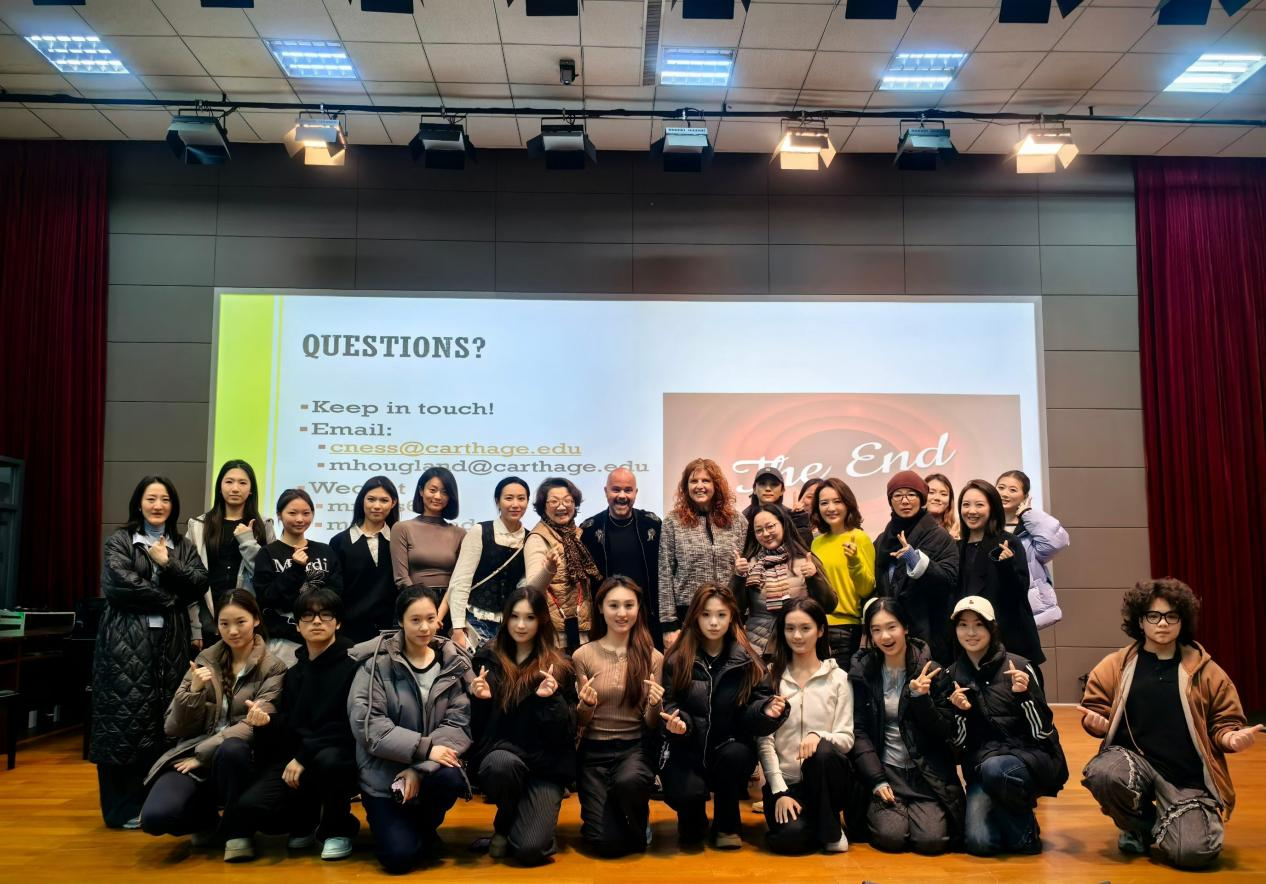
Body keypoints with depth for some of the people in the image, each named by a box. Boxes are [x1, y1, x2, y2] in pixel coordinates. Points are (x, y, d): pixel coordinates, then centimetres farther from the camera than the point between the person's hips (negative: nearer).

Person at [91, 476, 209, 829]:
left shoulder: (183, 546, 14)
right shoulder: (120, 540, 5)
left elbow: (200, 585, 1)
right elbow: (119, 584, -10)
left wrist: (168, 564, -10)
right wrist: (169, 598, -6)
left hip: (171, 641, 3)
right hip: (127, 640, -3)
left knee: (166, 721, 1)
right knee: (126, 719, -3)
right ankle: (125, 807, 6)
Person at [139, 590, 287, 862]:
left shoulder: (273, 668, 0)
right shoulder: (205, 660, 10)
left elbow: (254, 726, -11)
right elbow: (174, 728, 6)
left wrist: (203, 754, -17)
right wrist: (194, 692, -11)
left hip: (239, 757, -2)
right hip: (193, 754, 3)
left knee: (230, 749, -38)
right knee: (155, 817, -26)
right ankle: (209, 822, 9)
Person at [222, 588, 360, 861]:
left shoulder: (353, 665, -9)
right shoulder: (293, 673, 14)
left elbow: (349, 726, -16)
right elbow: (288, 725, 13)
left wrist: (305, 756, -20)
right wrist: (268, 721, -9)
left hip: (339, 756, -5)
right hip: (294, 758, 5)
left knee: (327, 760, -40)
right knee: (244, 811, -19)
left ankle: (338, 829, -7)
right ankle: (306, 820, 16)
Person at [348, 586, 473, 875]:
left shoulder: (453, 662, -1)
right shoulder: (377, 662, -8)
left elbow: (459, 723, -8)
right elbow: (366, 723, -16)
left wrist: (420, 767, -22)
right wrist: (424, 747, -24)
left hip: (431, 767, 2)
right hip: (383, 774, -2)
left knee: (449, 778, -32)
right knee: (399, 857, -18)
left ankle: (425, 828, 3)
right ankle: (395, 826, 19)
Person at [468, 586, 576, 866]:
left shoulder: (558, 667, 0)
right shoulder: (487, 659, 4)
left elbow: (567, 733, -3)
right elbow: (476, 730, 8)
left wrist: (551, 700, -20)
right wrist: (479, 699, -12)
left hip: (545, 764, -1)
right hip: (498, 756, 2)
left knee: (530, 849, -21)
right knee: (503, 763, -36)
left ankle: (531, 814, 17)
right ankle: (504, 824, -2)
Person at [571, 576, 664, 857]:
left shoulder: (653, 657, -2)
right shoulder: (583, 655, -4)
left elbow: (651, 726, 2)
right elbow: (578, 724, 2)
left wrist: (655, 706, -21)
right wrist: (585, 706, -20)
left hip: (635, 747, 0)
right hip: (594, 751, 0)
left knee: (628, 781, -36)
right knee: (606, 843, -14)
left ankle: (639, 828, 0)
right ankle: (599, 810, 22)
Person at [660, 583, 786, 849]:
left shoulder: (747, 659, 1)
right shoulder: (677, 659, -1)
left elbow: (750, 711, -2)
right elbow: (669, 704, -2)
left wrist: (765, 710, -25)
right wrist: (677, 722, -25)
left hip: (729, 745, 1)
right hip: (687, 747, -1)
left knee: (736, 755, -34)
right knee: (686, 793, -29)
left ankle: (727, 825, -3)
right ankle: (693, 821, 14)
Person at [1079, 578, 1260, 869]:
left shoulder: (1205, 670, 5)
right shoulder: (1115, 665, 3)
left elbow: (1223, 724, 10)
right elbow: (1095, 710, 8)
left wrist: (1232, 737, -14)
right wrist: (1096, 723, -16)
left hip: (1187, 774, 0)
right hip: (1133, 757, 1)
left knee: (1193, 852, -23)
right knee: (1103, 774, -35)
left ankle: (1162, 824, 19)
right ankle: (1140, 826, 3)